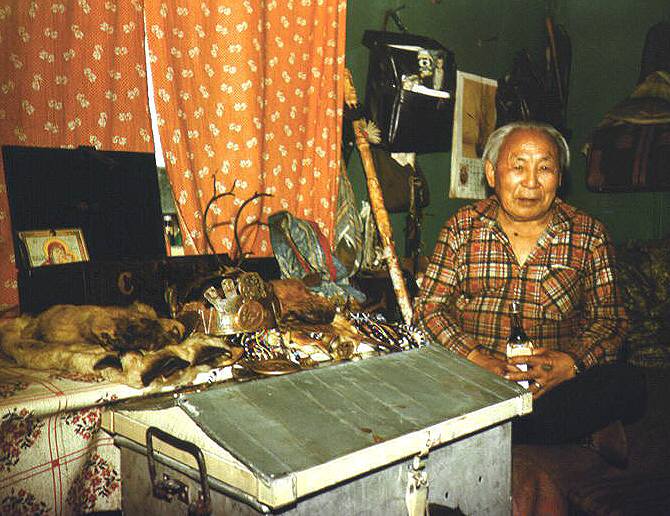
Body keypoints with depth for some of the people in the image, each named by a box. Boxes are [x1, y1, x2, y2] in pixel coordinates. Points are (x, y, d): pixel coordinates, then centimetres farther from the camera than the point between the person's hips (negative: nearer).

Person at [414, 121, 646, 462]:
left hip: (557, 378, 1)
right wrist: (475, 358, -17)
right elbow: (429, 305, 0)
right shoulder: (463, 227, 5)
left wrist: (569, 363, -17)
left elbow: (609, 318, 4)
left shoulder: (588, 235, 5)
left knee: (627, 386, -27)